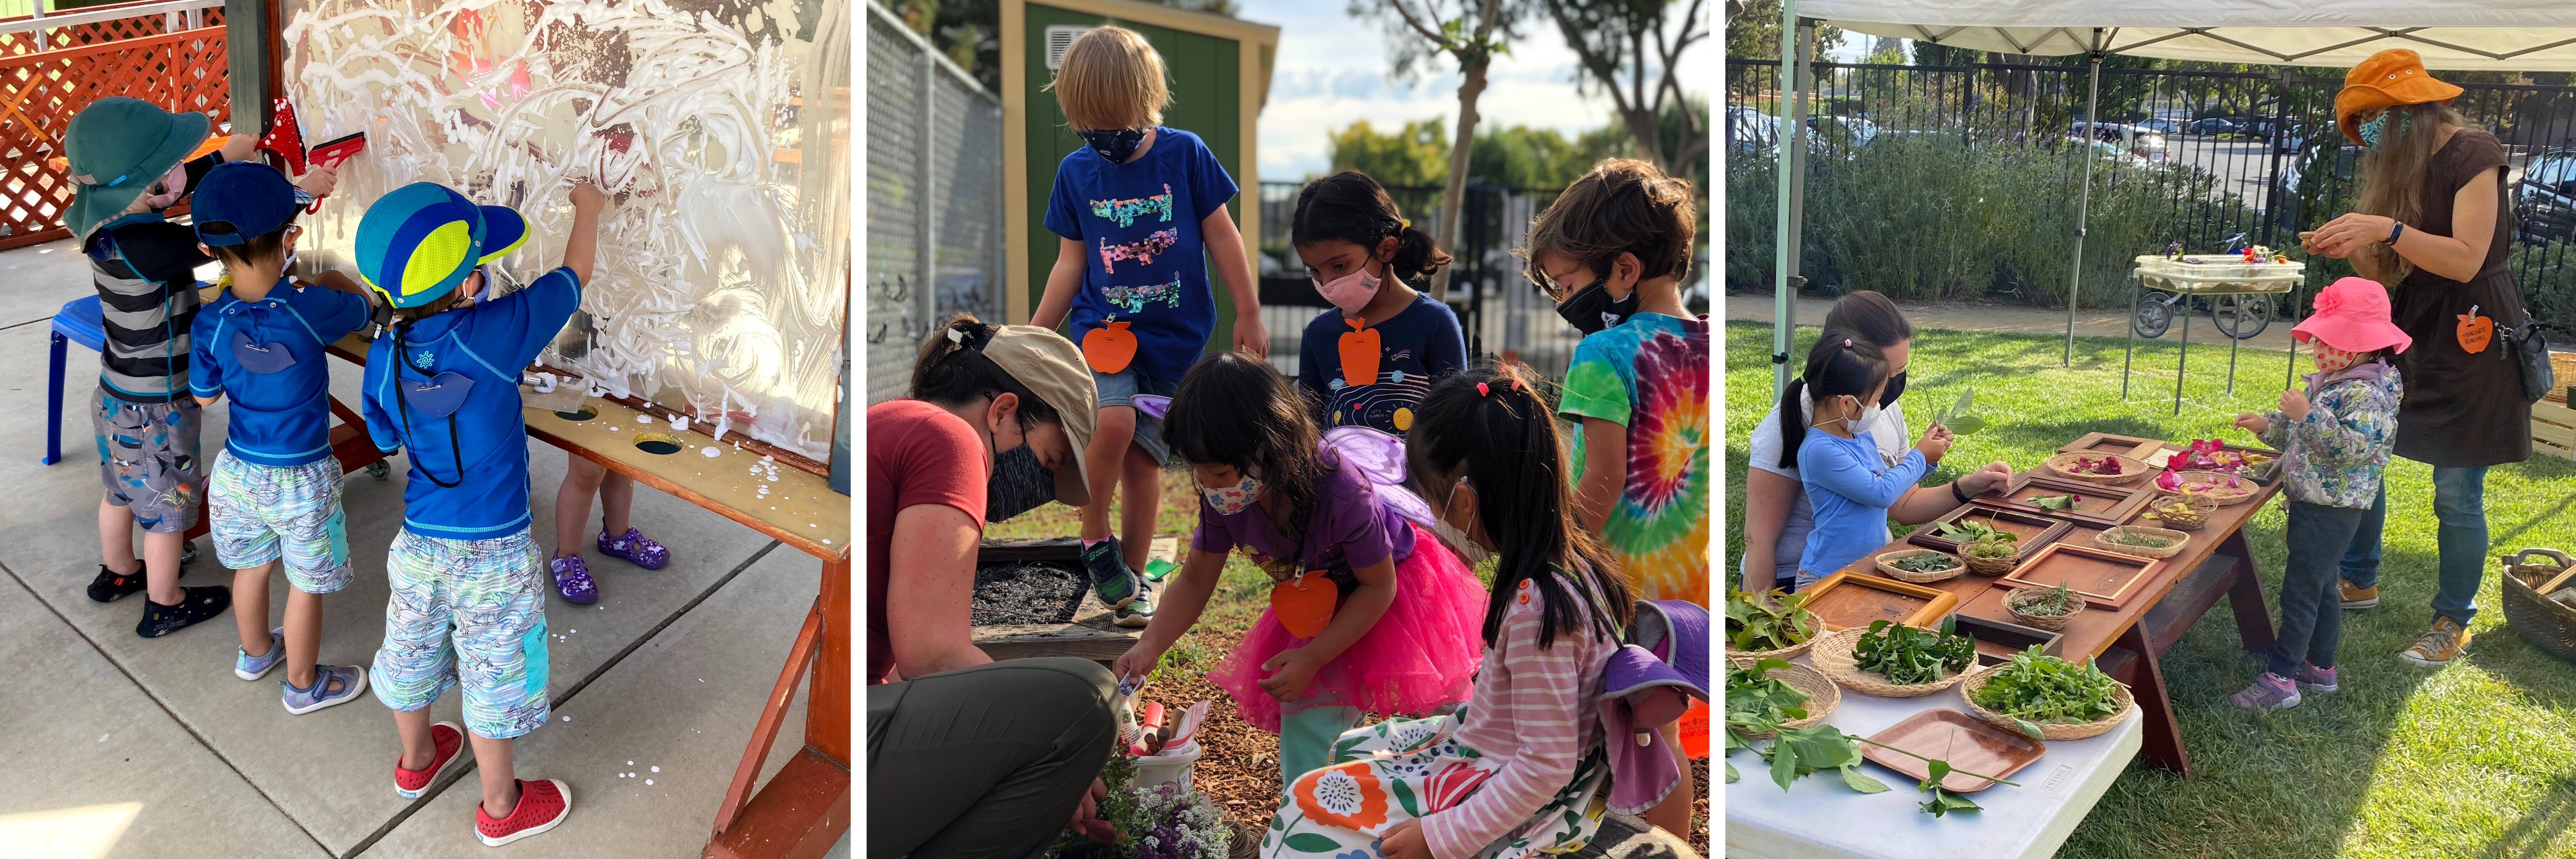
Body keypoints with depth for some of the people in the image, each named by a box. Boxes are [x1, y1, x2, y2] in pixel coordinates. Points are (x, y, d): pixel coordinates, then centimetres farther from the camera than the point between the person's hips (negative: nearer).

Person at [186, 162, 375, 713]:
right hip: (301, 479, -4)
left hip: (239, 470, 4)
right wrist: (327, 279, 13)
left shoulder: (211, 325, -15)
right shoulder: (311, 311, -26)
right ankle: (303, 685, 31)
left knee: (252, 567, 26)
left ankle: (255, 652, 50)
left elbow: (205, 396, 1)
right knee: (307, 585, 14)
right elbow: (361, 306, -4)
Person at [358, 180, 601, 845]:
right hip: (493, 554, -5)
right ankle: (501, 807, 31)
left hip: (420, 542, 5)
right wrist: (588, 208, 8)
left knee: (413, 656, 27)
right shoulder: (495, 333, -25)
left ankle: (416, 762, 53)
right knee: (494, 680, 13)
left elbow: (389, 441, 7)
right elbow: (574, 275, -9)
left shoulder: (385, 356, -10)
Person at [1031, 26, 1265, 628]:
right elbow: (1071, 262, 9)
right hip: (1103, 324, 0)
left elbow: (1221, 237, 4)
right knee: (1113, 421, -26)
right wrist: (1034, 336, 5)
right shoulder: (1075, 172, 3)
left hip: (1175, 336, 0)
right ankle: (1095, 540, -2)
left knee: (1144, 457, 2)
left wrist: (1248, 315, 5)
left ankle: (1132, 580, 20)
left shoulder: (1185, 154, -3)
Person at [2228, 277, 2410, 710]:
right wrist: (2267, 425, 11)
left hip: (2330, 511, -11)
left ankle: (2279, 681, -4)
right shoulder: (2330, 382, 11)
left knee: (2300, 591, -8)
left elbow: (2351, 445, -32)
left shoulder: (2366, 393, -20)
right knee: (2320, 589, 19)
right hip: (2314, 502, 11)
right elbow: (2300, 433, 24)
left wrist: (2307, 414, -32)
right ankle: (2320, 667, 32)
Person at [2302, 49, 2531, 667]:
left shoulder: (2471, 153, -13)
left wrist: (2387, 229, -30)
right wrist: (2350, 249, -8)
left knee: (2457, 493, -2)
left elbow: (2466, 260, -22)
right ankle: (2359, 582, 24)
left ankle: (2454, 623, 11)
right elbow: (2393, 275, 9)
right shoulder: (2403, 168, 11)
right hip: (2412, 328, 8)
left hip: (2471, 338, -8)